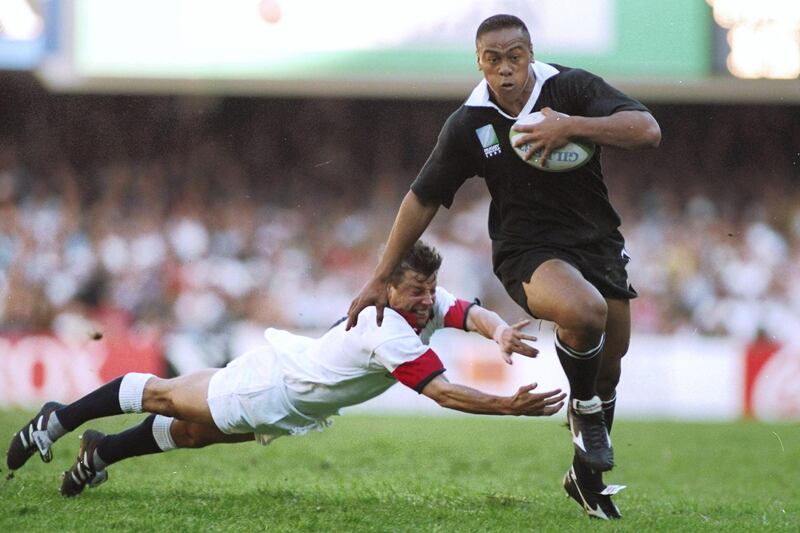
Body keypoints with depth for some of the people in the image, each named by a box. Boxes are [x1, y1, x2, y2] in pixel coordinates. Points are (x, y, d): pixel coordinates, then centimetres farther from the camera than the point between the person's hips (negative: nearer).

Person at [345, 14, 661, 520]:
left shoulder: (571, 87, -9)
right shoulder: (469, 123, -7)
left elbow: (648, 130, -19)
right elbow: (424, 199, 2)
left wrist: (571, 126, -31)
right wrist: (381, 278, 5)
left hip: (598, 241, 3)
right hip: (528, 250, -3)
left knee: (608, 364, 9)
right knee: (584, 311, -34)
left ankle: (587, 477, 33)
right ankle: (584, 408, -5)